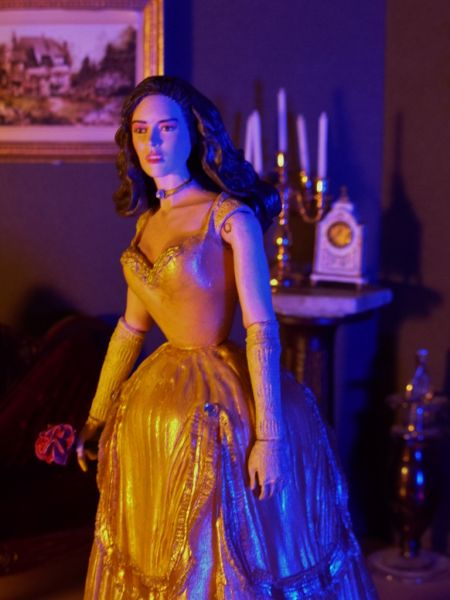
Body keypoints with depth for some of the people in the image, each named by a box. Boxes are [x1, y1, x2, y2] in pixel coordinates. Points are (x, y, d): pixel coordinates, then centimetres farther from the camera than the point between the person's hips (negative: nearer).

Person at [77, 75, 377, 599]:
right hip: (157, 403, 7)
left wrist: (269, 436, -22)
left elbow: (262, 328, -16)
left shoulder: (230, 216, -11)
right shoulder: (148, 222, 9)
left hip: (218, 409, -6)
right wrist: (97, 417, 17)